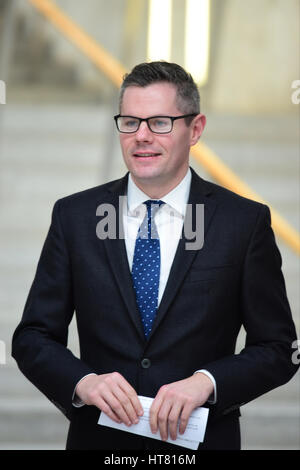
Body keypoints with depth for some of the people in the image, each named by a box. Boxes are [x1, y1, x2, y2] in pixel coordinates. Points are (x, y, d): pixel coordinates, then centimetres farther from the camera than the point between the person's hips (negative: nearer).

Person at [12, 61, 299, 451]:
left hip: (201, 438, -1)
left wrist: (207, 382, -21)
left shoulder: (246, 221, -6)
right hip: (98, 438, 1)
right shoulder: (73, 216, -2)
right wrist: (82, 381, -19)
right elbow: (33, 338, 0)